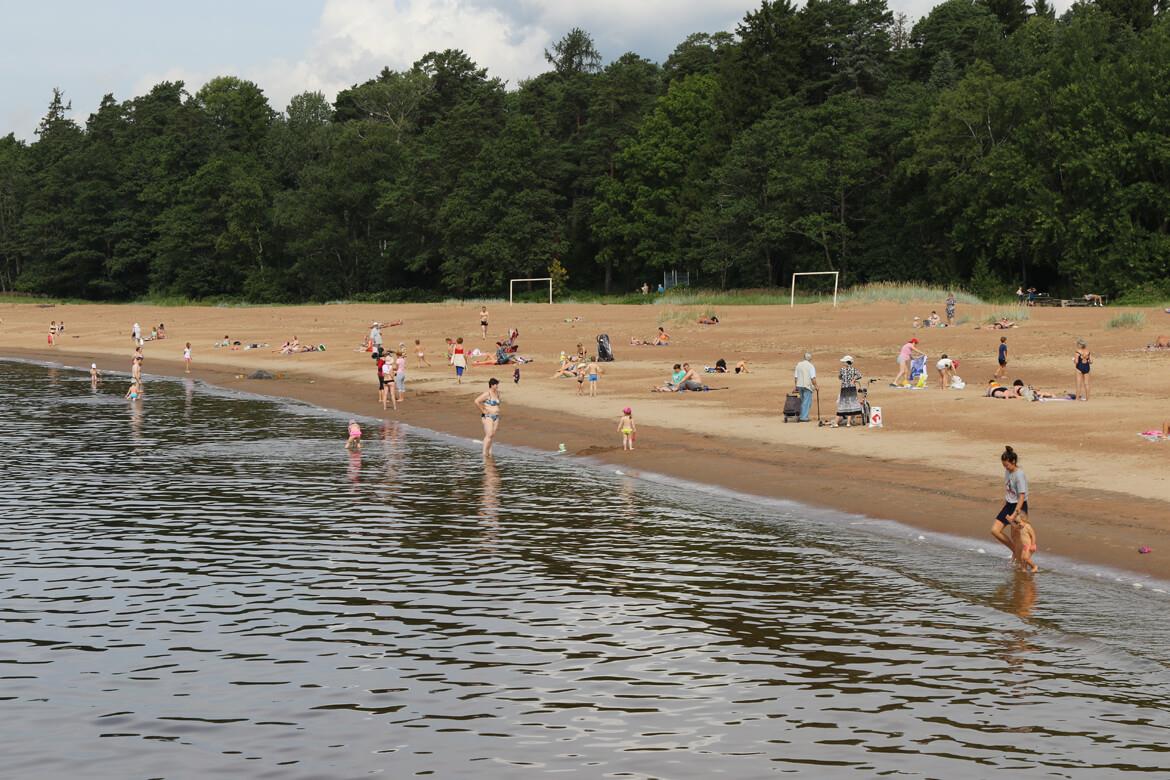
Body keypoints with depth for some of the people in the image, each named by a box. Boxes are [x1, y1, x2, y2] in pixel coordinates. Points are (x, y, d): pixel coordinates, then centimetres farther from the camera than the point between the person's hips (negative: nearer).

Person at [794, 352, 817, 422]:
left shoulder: (798, 365, 8)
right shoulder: (811, 366, -8)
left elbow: (796, 377, 10)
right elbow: (813, 378, -14)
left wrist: (796, 386, 17)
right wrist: (815, 386, -4)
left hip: (799, 385, 6)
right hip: (807, 385, -6)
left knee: (802, 401, 18)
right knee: (807, 402, 0)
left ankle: (801, 416, 19)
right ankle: (804, 417, -3)